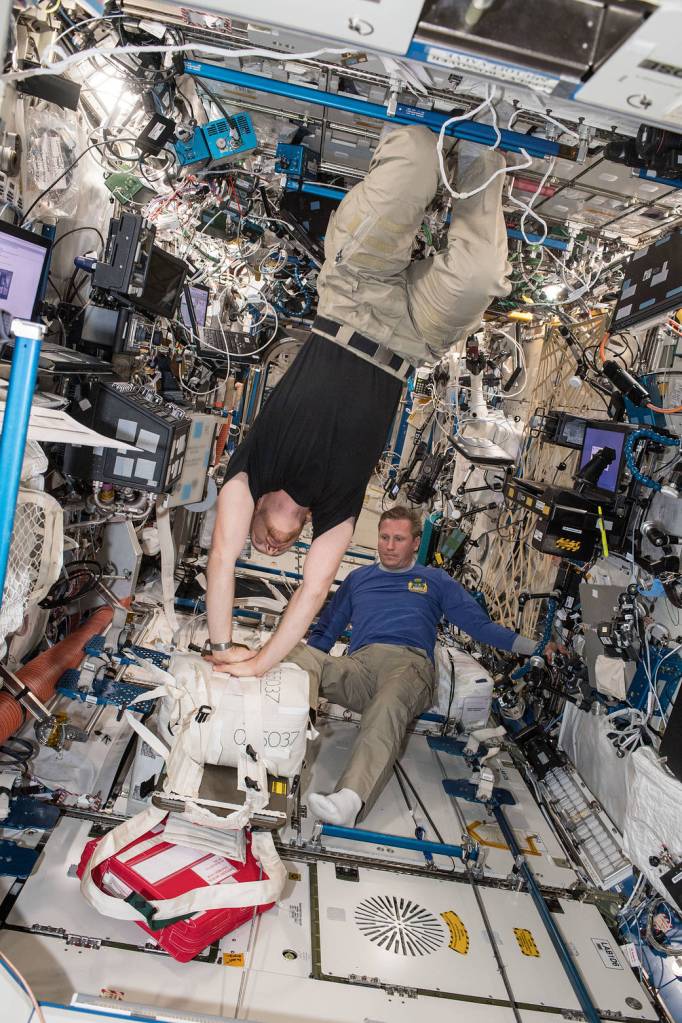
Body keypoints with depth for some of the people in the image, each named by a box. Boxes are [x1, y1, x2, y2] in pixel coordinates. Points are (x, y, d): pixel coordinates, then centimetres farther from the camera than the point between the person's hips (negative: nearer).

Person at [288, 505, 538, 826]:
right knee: (299, 655, -32)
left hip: (410, 664, -2)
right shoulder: (358, 579, 34)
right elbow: (324, 633, 35)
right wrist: (305, 654, 13)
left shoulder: (436, 580, 28)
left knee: (388, 706, -40)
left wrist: (534, 646, 8)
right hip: (358, 664, 3)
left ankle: (351, 799, -60)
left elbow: (480, 625, 22)